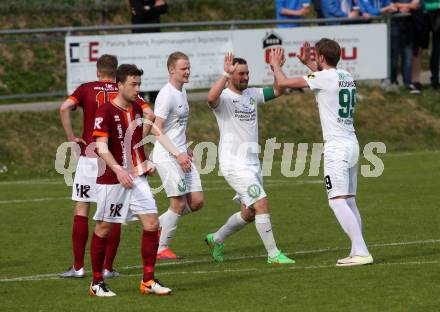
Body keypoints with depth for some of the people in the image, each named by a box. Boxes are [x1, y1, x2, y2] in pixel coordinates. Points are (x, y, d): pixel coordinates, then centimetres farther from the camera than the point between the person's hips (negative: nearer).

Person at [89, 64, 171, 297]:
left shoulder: (136, 109, 10)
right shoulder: (105, 112, -12)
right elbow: (101, 148, -18)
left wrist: (145, 162, 13)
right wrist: (118, 170, -28)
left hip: (137, 177, 6)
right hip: (111, 180, -6)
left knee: (151, 224, -4)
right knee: (104, 229, 4)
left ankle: (148, 281, 2)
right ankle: (97, 283, 15)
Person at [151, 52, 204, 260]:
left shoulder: (182, 92, 14)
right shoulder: (167, 95, -15)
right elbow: (156, 129, -18)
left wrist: (185, 149, 16)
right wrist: (178, 154, -19)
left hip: (181, 155, 9)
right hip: (167, 156, -9)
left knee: (196, 202, 3)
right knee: (179, 203, -8)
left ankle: (157, 225, 18)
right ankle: (162, 249, 5)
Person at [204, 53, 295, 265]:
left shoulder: (252, 95, 11)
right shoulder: (224, 98, -11)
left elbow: (278, 91, 8)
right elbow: (211, 98, -34)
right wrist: (225, 74, -34)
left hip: (252, 162, 8)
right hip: (234, 164, -8)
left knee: (249, 213, 15)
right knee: (262, 204, -15)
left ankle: (216, 239, 35)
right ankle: (273, 254, -9)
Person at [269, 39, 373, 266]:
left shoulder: (323, 77, -12)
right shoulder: (346, 77, 12)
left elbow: (284, 83, -7)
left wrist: (275, 65, 12)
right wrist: (308, 64, 43)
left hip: (336, 147, -9)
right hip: (352, 144, 9)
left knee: (337, 201, -11)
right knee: (349, 201, 11)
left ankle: (361, 252, -19)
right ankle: (357, 252, 8)